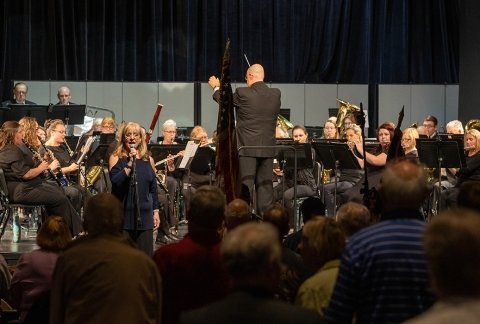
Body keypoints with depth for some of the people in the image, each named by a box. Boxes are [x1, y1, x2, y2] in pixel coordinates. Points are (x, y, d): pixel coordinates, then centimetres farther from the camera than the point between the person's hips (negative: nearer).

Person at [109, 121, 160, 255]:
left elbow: (153, 188, 14)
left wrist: (156, 212, 11)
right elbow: (115, 181, -15)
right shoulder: (116, 158, -1)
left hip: (144, 215, 3)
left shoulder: (148, 160, 9)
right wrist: (129, 164, -20)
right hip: (123, 214, -3)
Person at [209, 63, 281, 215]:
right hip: (268, 148, 4)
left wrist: (216, 87, 29)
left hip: (247, 147, -4)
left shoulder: (242, 93, -9)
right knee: (265, 187, 6)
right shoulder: (276, 94, 2)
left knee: (245, 186, -2)